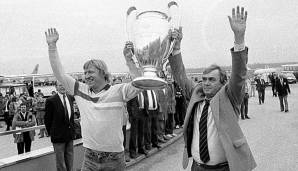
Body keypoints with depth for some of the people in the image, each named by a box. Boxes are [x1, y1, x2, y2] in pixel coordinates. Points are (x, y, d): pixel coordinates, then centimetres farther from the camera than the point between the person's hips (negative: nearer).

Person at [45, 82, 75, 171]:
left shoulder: (70, 98, 5)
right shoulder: (51, 101, -13)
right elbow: (47, 120, -6)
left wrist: (72, 129, 11)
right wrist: (51, 133, 0)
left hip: (70, 135, 5)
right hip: (58, 136, -5)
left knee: (70, 162, 17)